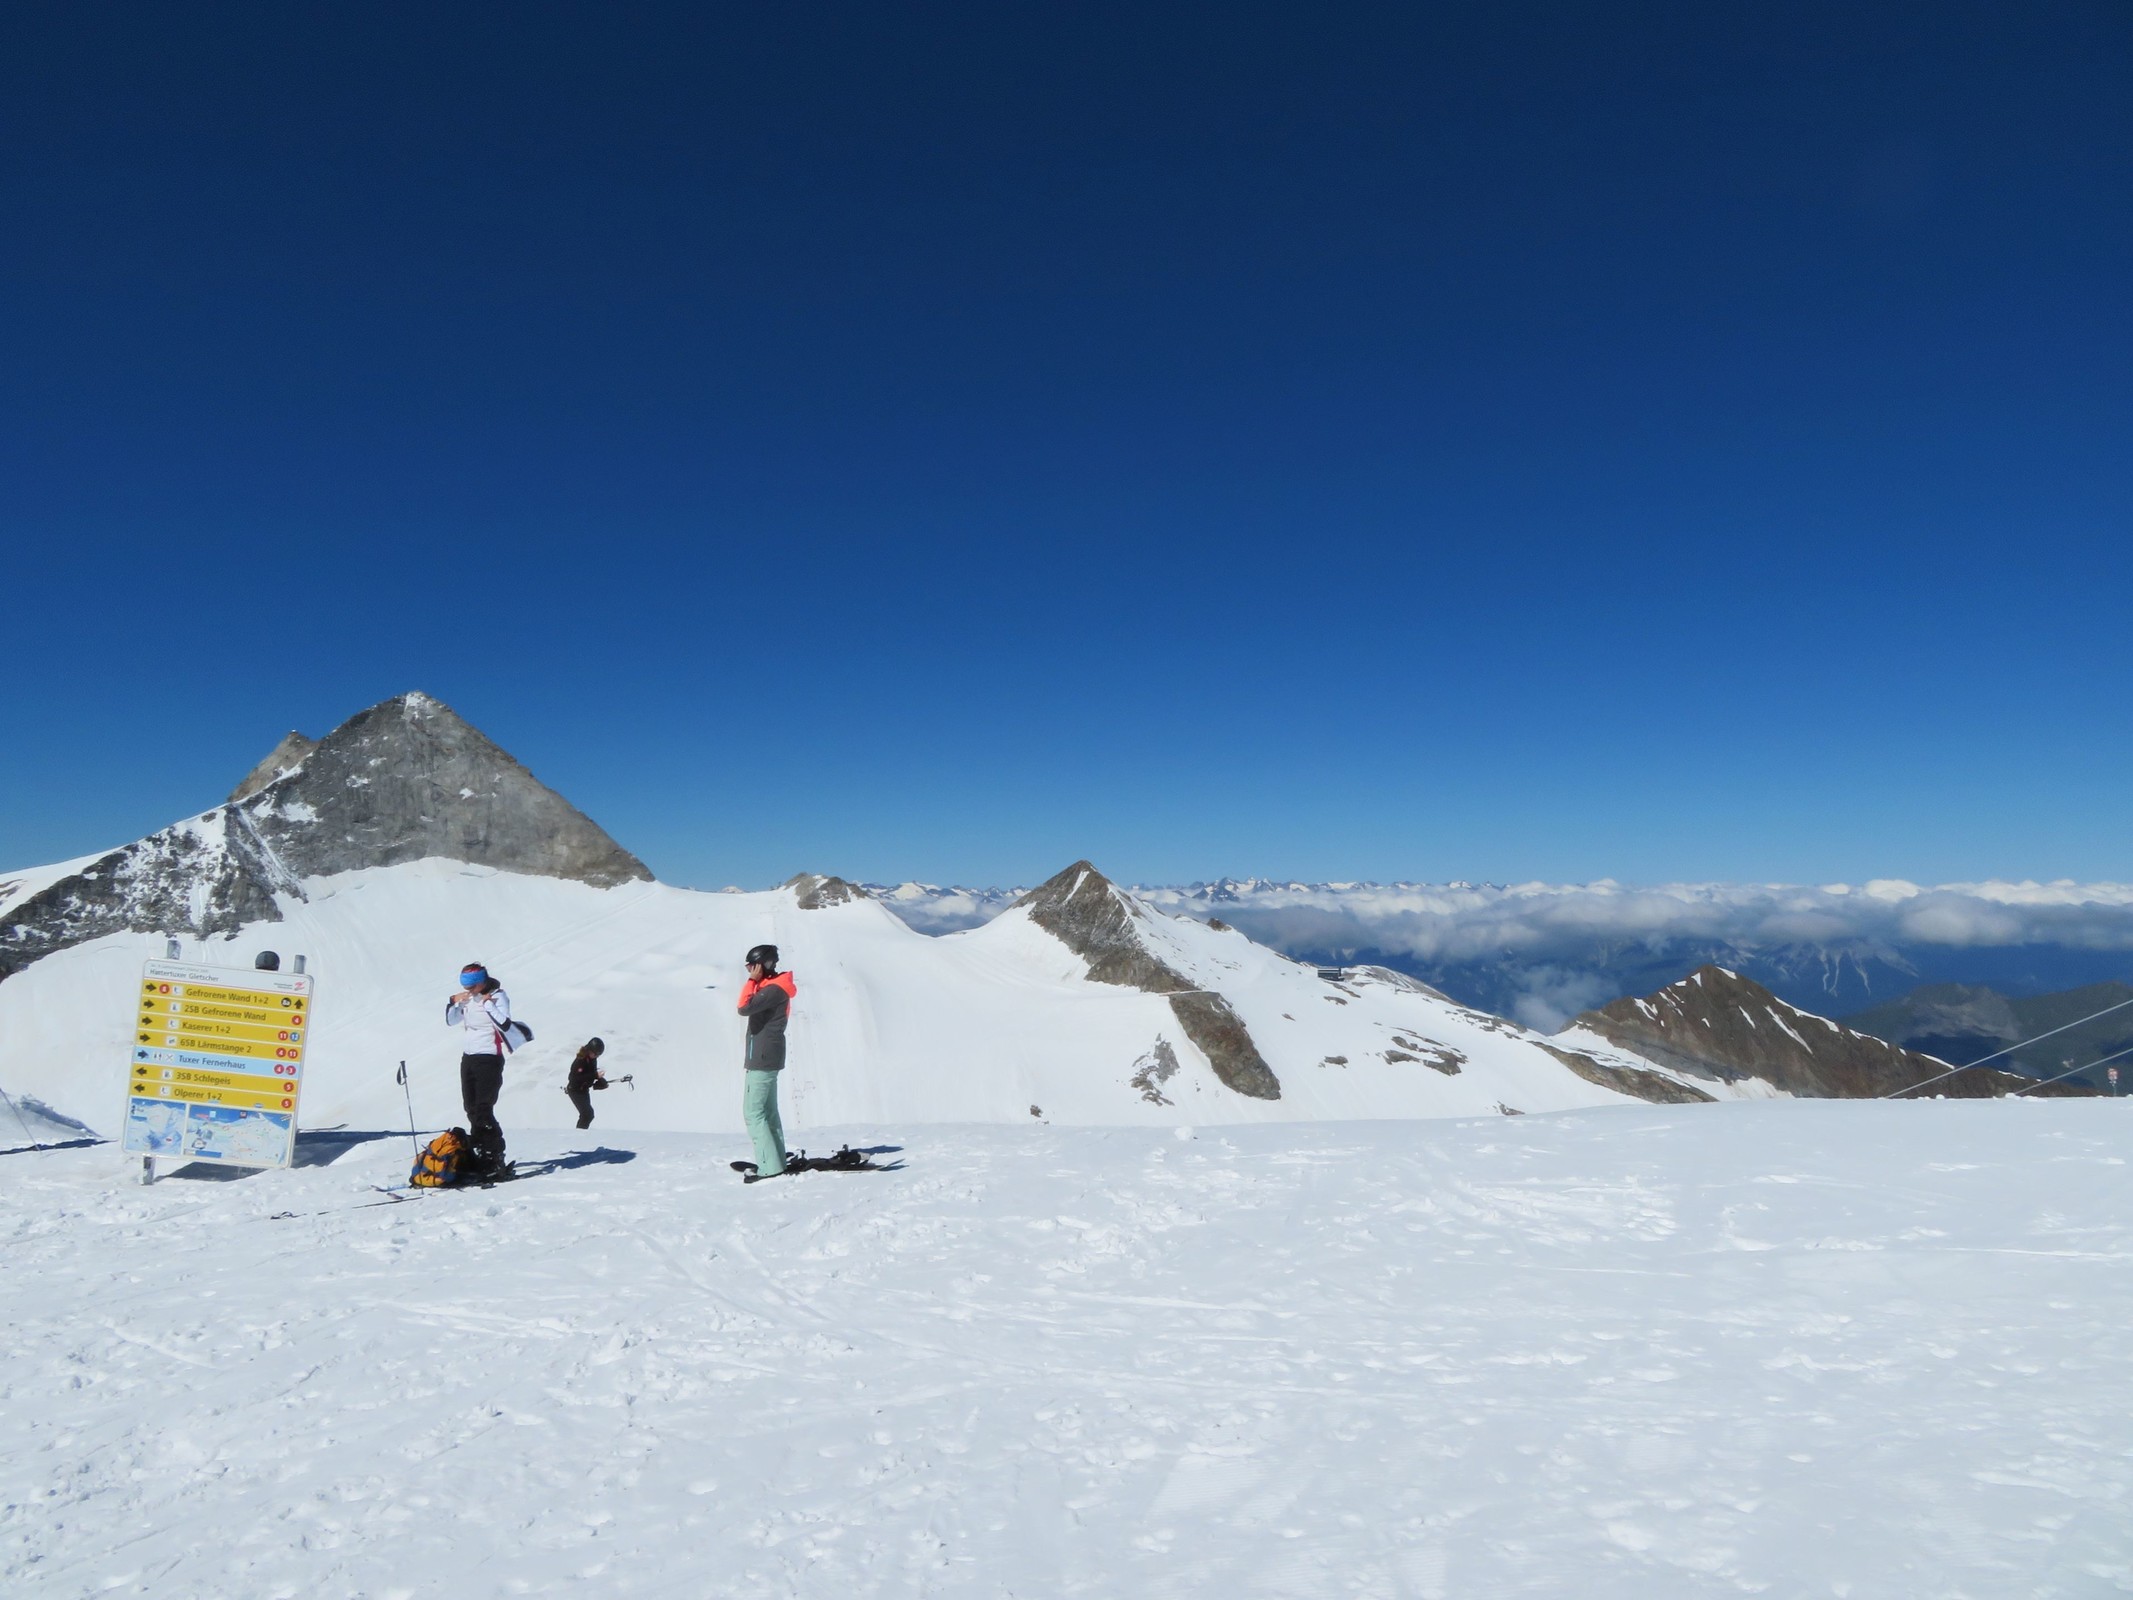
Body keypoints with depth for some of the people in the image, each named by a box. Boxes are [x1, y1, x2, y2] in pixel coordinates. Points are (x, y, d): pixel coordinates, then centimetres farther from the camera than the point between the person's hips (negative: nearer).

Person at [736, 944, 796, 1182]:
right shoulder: (771, 988, 14)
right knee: (768, 1112, 13)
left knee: (753, 1113, -10)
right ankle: (777, 1163, 17)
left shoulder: (773, 990, -18)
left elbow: (744, 1008, -28)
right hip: (767, 1059, 11)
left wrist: (752, 981, -20)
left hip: (762, 1059, -11)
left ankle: (770, 1167, -11)